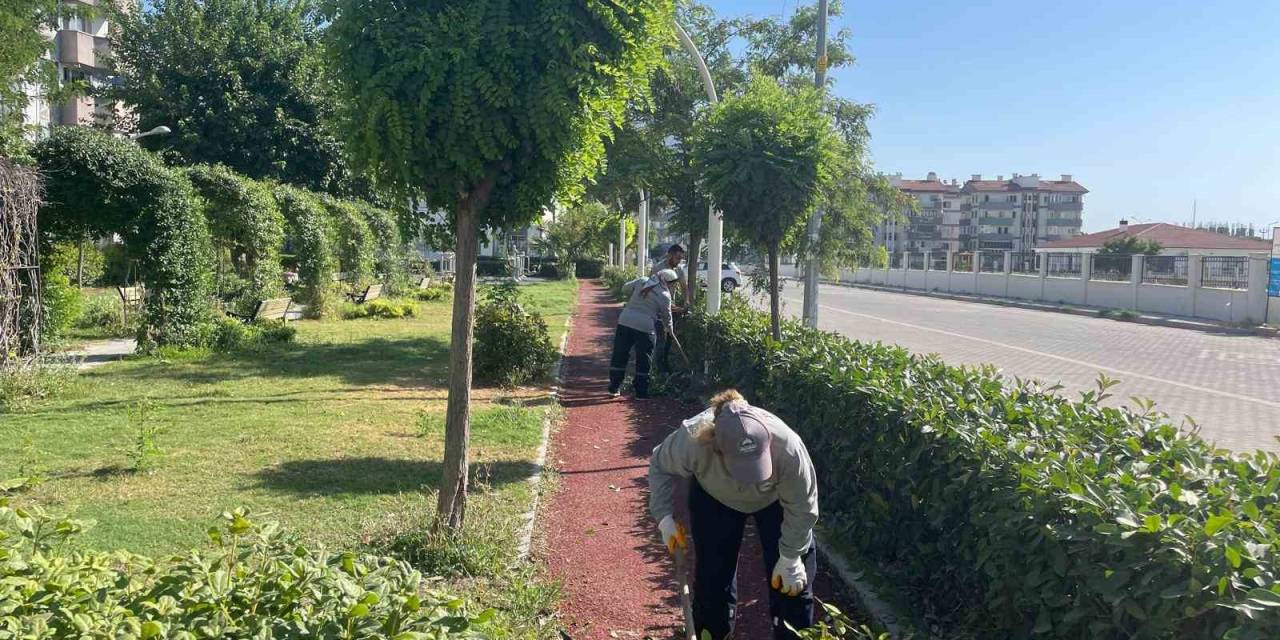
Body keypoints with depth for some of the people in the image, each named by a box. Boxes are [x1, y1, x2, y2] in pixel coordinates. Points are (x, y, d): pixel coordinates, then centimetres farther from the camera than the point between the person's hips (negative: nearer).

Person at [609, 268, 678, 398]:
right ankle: (641, 391, 12)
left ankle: (614, 387, 19)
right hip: (645, 328, -4)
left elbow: (625, 289, 16)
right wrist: (668, 328, 25)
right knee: (643, 360, 8)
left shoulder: (641, 281, 6)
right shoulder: (664, 295, -4)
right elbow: (666, 315, 7)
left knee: (619, 356, 13)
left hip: (625, 322, 4)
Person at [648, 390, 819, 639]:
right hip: (714, 499, 1)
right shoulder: (692, 440, -41)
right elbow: (660, 467, -15)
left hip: (775, 499, 0)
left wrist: (791, 557, -17)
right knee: (712, 577, 2)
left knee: (793, 582, 0)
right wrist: (665, 518, -17)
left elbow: (802, 507, -23)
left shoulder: (787, 447, -43)